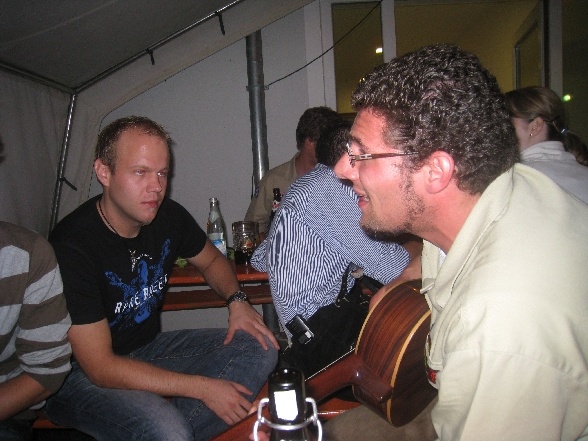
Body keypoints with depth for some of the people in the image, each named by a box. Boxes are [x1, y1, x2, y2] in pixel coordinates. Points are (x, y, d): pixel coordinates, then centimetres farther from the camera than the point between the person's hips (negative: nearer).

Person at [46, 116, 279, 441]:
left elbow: (212, 260, 14)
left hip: (149, 348, 7)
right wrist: (204, 387, -24)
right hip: (81, 374, -6)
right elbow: (100, 367, -24)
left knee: (259, 348, -11)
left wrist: (236, 300, -8)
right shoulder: (72, 246, -25)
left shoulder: (169, 216, -7)